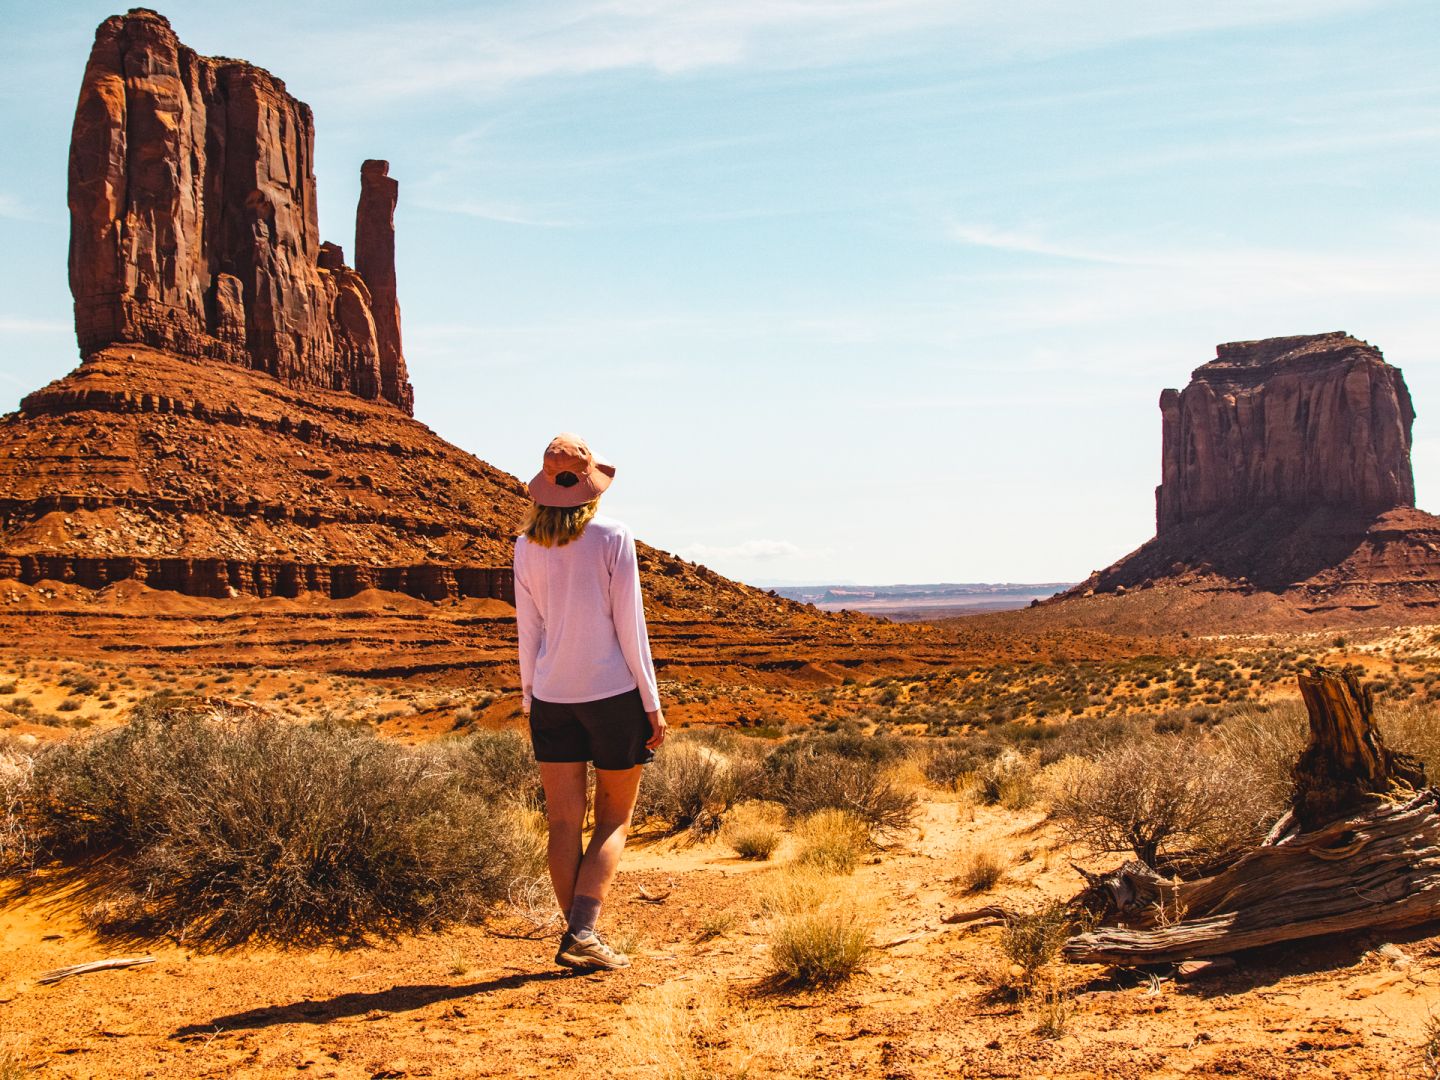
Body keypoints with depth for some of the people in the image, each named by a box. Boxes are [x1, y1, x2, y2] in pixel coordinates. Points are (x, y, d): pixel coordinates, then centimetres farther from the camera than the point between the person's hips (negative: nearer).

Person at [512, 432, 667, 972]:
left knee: (564, 821, 7)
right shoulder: (612, 538, -9)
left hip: (552, 698, 3)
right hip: (613, 694, -3)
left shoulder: (526, 547, 2)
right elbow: (629, 626, -8)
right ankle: (583, 931, -6)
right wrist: (652, 703, -2)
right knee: (613, 820, 8)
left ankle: (578, 940, 9)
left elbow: (529, 633, 6)